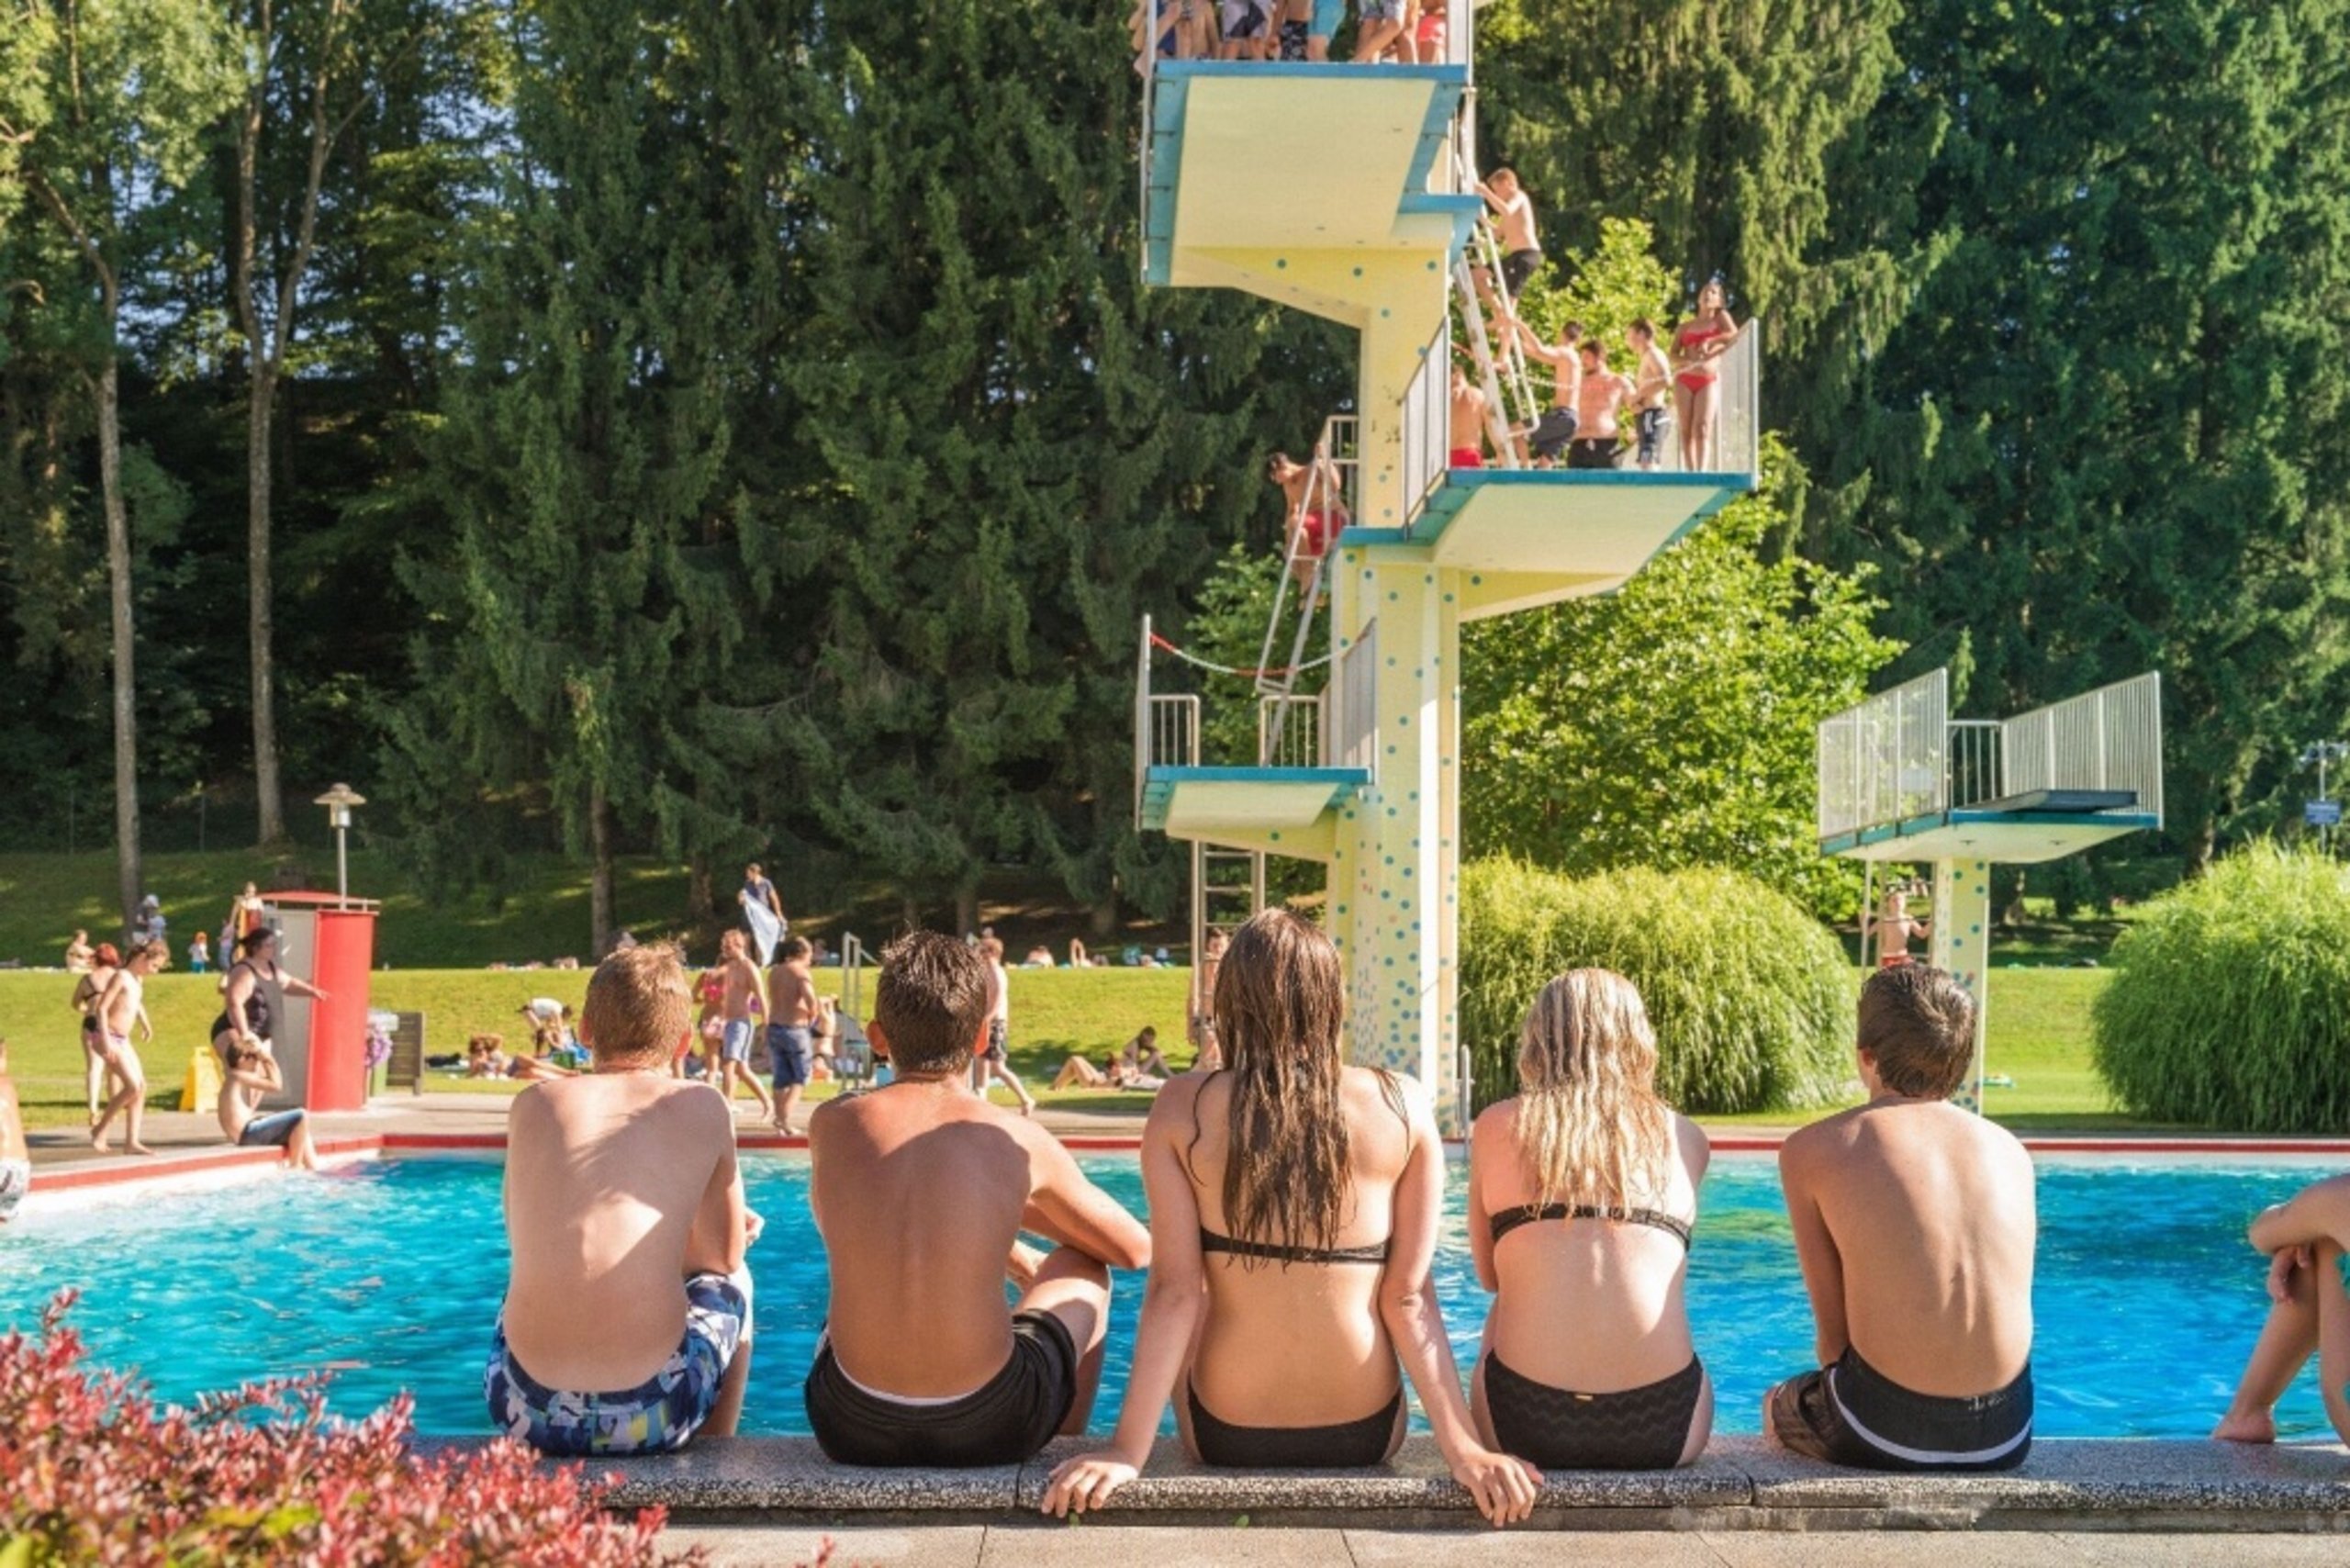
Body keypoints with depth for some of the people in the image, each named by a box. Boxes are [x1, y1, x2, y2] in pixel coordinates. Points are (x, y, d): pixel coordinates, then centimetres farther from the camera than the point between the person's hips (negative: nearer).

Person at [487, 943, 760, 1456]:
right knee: (731, 1282, 31)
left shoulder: (532, 1104, 6)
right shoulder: (703, 1108, 1)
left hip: (528, 1412, 2)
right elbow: (726, 1255, 9)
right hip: (648, 1416, -2)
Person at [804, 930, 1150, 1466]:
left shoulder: (831, 1125, -2)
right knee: (1082, 1268, 27)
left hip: (851, 1429, 2)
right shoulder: (1019, 1142, -7)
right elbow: (1136, 1248, 8)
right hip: (985, 1429, -2)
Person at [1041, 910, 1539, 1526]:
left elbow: (1175, 1290, -14)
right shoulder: (1403, 1106, -9)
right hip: (1365, 1435, 1)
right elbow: (1408, 1297, -10)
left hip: (1226, 1434, -1)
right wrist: (1463, 1446, -5)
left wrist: (1128, 1450, -11)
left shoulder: (1183, 1107, -10)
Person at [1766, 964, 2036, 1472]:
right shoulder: (2010, 1150, 8)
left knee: (1778, 1406, 30)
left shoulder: (1813, 1150, -3)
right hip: (2007, 1435, 4)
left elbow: (1832, 1331, -2)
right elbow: (1993, 1305, 12)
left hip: (1888, 1430, -4)